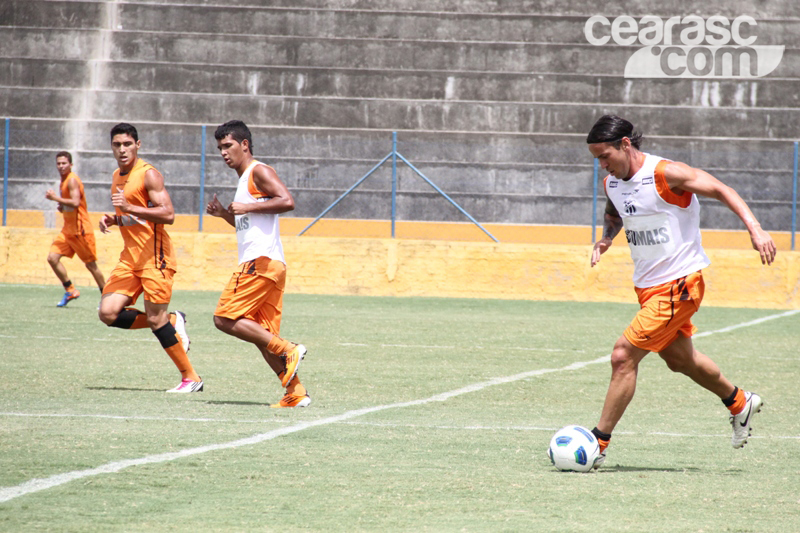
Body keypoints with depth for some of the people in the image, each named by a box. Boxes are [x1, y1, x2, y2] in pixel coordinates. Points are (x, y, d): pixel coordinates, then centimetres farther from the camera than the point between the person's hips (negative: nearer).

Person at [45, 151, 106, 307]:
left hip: (80, 229, -9)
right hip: (68, 229, 9)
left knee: (91, 264, -1)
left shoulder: (72, 180, -15)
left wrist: (56, 198, -22)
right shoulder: (64, 181, 14)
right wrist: (61, 206, 5)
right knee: (52, 258, -4)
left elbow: (75, 203, -28)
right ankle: (70, 291, 5)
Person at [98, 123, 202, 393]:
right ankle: (172, 321, 13)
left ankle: (191, 378, 3)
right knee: (108, 313, -5)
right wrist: (112, 219, 8)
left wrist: (130, 208, -27)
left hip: (155, 257, -8)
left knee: (156, 319, -9)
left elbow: (168, 214, -20)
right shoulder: (117, 177, 16)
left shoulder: (149, 175, -11)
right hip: (130, 256, 8)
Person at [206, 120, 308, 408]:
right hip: (256, 262, 10)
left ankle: (288, 351, -15)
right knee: (261, 334, 7)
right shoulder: (244, 179, 25)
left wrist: (247, 208, -16)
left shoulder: (259, 172, -5)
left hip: (262, 260, -10)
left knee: (225, 319, -14)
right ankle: (296, 392, 4)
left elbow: (287, 201, -19)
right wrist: (225, 214, 18)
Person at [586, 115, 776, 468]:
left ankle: (598, 444, -7)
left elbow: (720, 190, -18)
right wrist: (606, 237, 4)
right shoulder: (612, 183, 3)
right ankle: (739, 403, 48)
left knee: (624, 356, -15)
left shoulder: (666, 174, -20)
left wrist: (755, 229, -30)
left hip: (678, 286, -9)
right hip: (646, 287, 9)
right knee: (679, 360, 23)